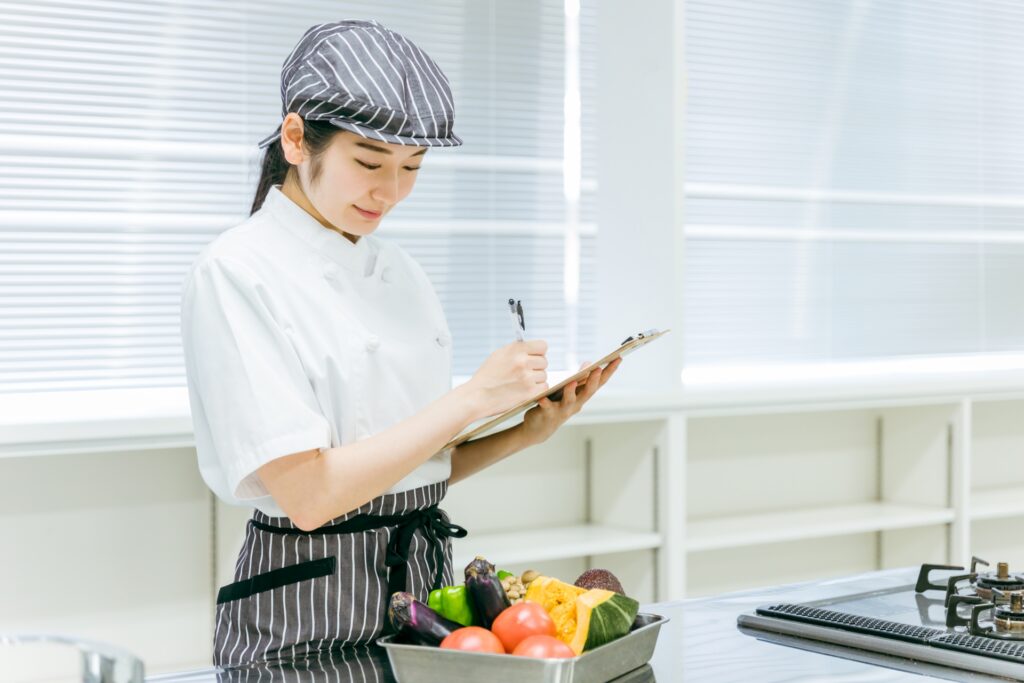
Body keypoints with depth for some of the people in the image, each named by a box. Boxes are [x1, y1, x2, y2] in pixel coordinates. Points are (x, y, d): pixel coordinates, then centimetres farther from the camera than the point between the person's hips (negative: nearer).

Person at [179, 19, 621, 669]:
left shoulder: (399, 271, 8)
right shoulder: (238, 272, -13)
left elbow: (421, 468, 11)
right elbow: (307, 492, -20)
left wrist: (527, 432, -3)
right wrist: (474, 397, -19)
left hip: (423, 583, 7)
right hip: (306, 609, -6)